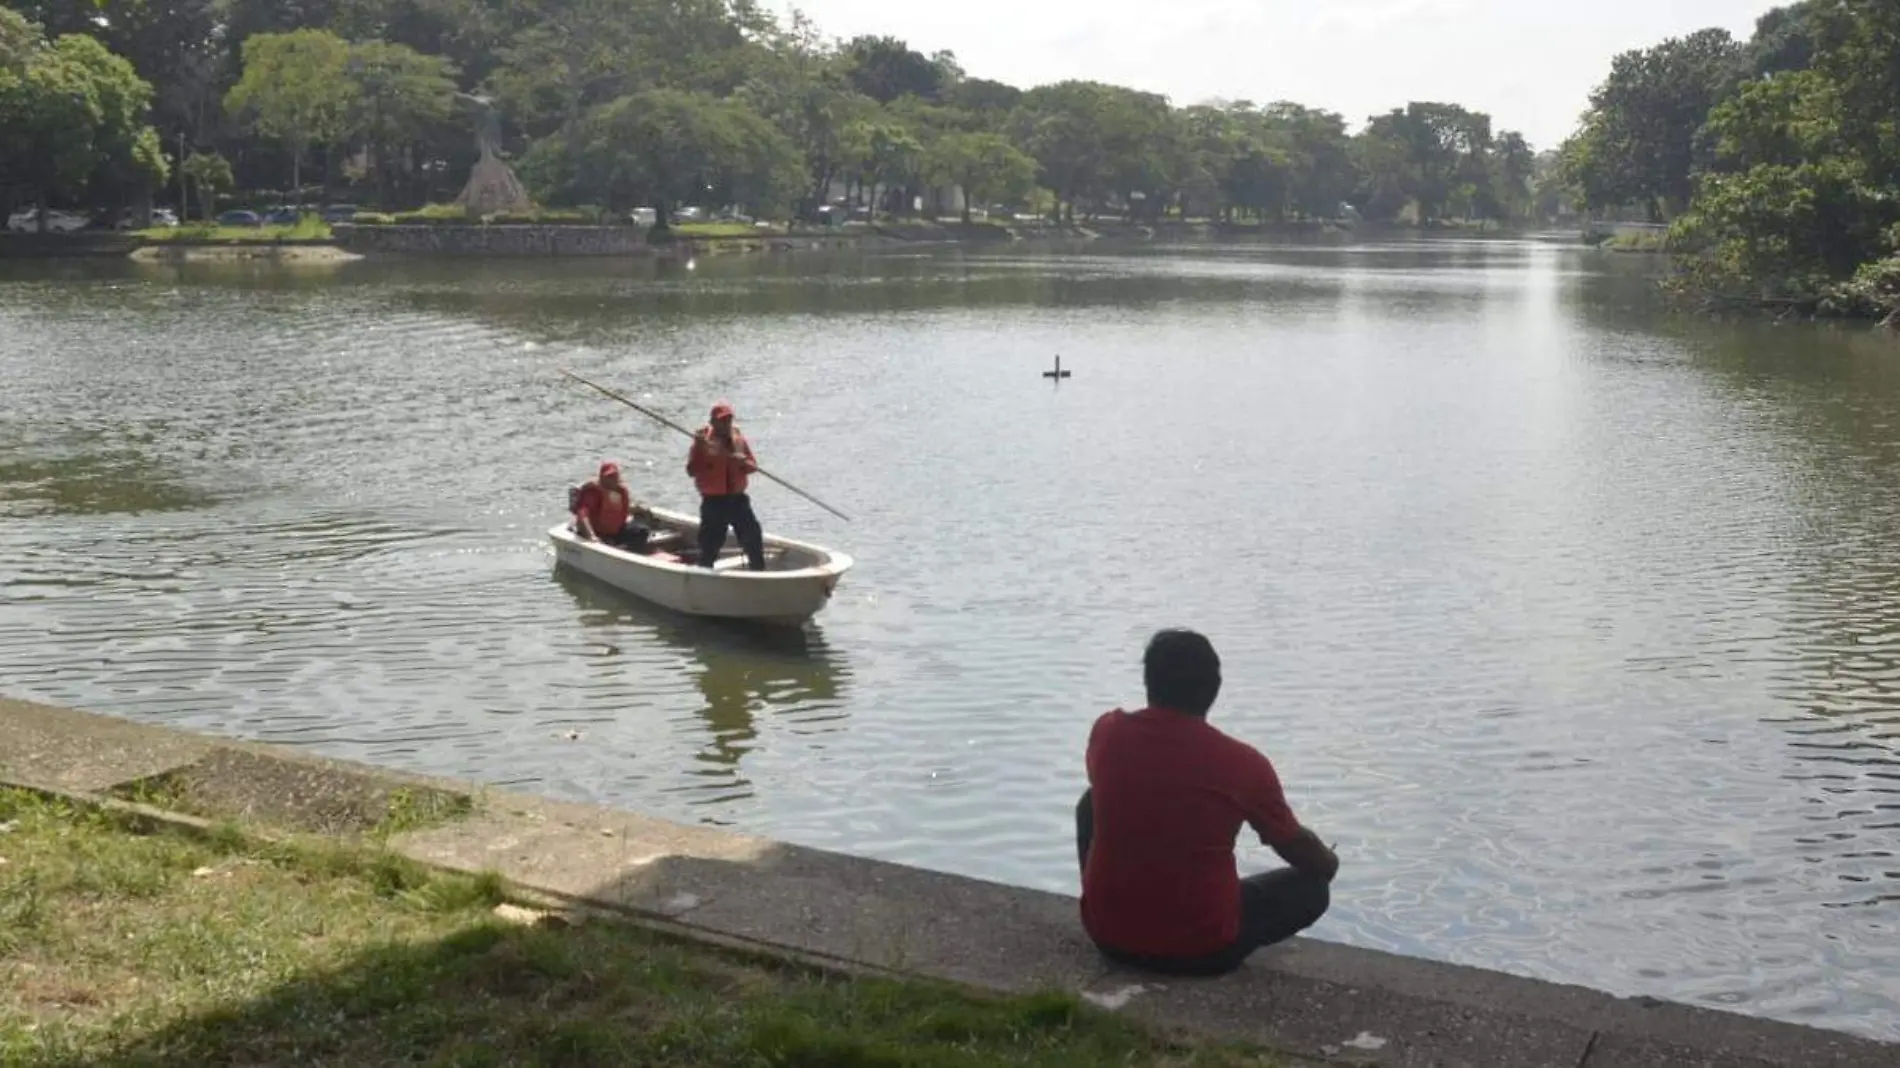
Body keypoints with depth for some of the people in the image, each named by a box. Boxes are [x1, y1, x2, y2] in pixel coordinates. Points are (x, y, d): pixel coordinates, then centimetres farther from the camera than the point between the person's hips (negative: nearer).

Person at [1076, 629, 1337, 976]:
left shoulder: (1107, 733, -7)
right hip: (1203, 949, -1)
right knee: (1314, 887, 20)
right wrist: (1330, 862, 26)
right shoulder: (1244, 763, -15)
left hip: (1109, 935, 1)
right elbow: (1298, 849, 2)